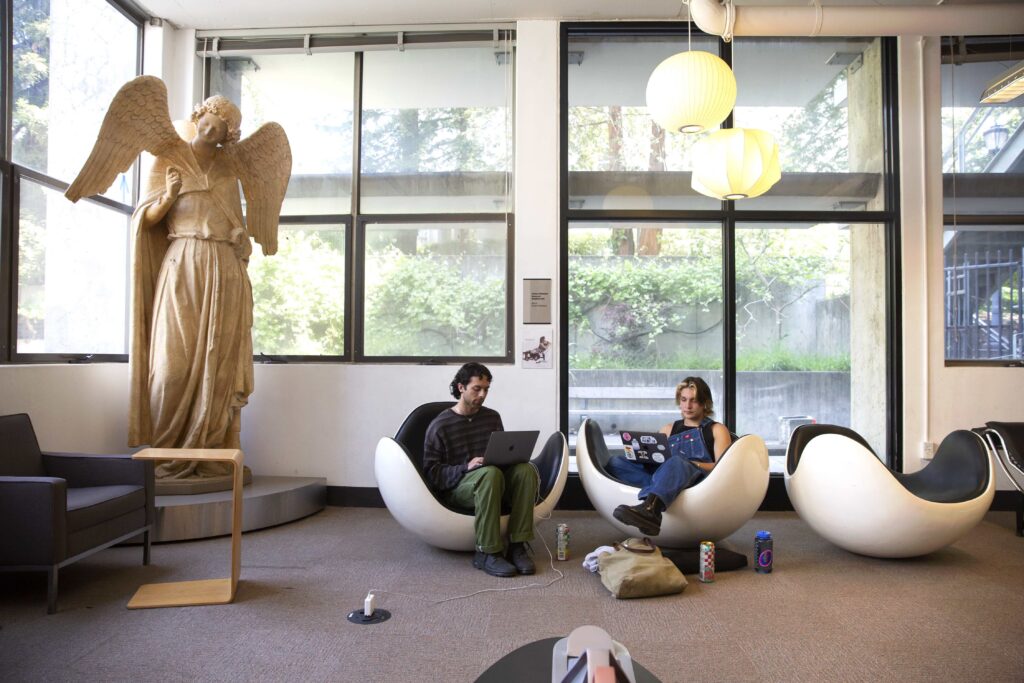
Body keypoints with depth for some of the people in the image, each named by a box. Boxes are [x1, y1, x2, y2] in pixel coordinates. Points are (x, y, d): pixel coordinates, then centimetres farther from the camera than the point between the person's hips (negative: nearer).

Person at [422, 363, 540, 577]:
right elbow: (432, 472, -8)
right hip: (456, 487, -5)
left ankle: (518, 545, -26)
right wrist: (466, 467, -23)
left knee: (526, 469, -26)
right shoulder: (439, 426, -4)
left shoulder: (492, 417, 12)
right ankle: (487, 553, -32)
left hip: (493, 480, 5)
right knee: (490, 473, -37)